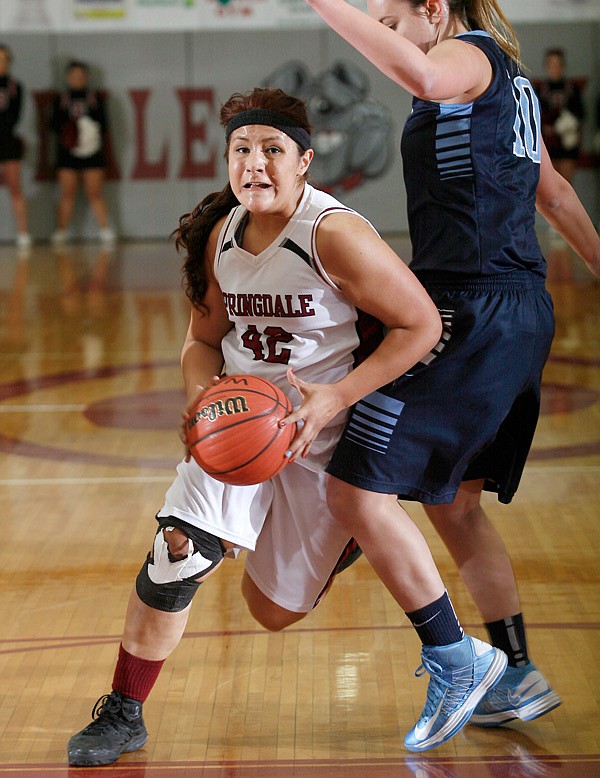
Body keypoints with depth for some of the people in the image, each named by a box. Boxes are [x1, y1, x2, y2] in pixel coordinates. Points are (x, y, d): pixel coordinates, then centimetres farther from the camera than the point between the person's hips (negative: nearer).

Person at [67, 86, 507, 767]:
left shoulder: (334, 234, -22)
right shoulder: (221, 235, -3)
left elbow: (421, 325, -18)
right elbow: (204, 338, 10)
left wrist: (334, 398, -24)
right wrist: (202, 397, -13)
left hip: (326, 433, -4)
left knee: (273, 609, 5)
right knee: (178, 547, -18)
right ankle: (122, 713, 0)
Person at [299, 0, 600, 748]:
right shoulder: (507, 76, 21)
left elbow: (423, 78, -34)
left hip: (469, 313, -10)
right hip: (522, 312, 10)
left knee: (356, 489, -8)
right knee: (453, 503, 18)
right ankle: (515, 677, 24)